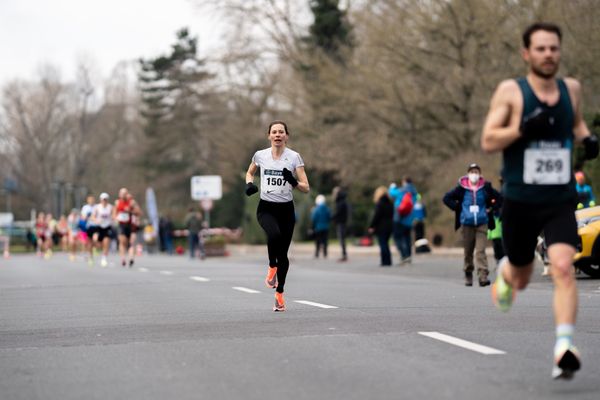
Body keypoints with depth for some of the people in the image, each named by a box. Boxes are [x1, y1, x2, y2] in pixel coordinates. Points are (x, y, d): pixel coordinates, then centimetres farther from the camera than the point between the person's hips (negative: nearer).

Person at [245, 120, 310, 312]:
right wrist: (249, 183, 1)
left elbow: (306, 188, -5)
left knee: (283, 254, 3)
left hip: (286, 210, 0)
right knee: (274, 234, -33)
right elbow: (249, 172, 22)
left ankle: (279, 293, 22)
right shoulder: (260, 155, 1)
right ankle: (272, 267, -4)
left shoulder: (294, 157, -3)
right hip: (266, 208, 0)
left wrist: (293, 182, -25)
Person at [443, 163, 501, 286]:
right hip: (467, 224, 1)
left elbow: (499, 198, 12)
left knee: (481, 251, -11)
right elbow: (447, 198, 6)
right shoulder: (462, 188, -1)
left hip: (482, 223, -1)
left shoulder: (486, 187, 1)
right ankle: (468, 274, 23)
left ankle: (483, 276, -17)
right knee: (468, 251, 8)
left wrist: (490, 207, 2)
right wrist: (458, 209, -1)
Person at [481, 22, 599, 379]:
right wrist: (523, 128, -26)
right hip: (519, 202, -1)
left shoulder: (571, 88, 5)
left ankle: (565, 346, -25)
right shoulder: (510, 91, -6)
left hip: (561, 202, 1)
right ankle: (505, 271, 53)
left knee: (563, 268, -21)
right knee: (521, 279, 15)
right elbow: (488, 141, -10)